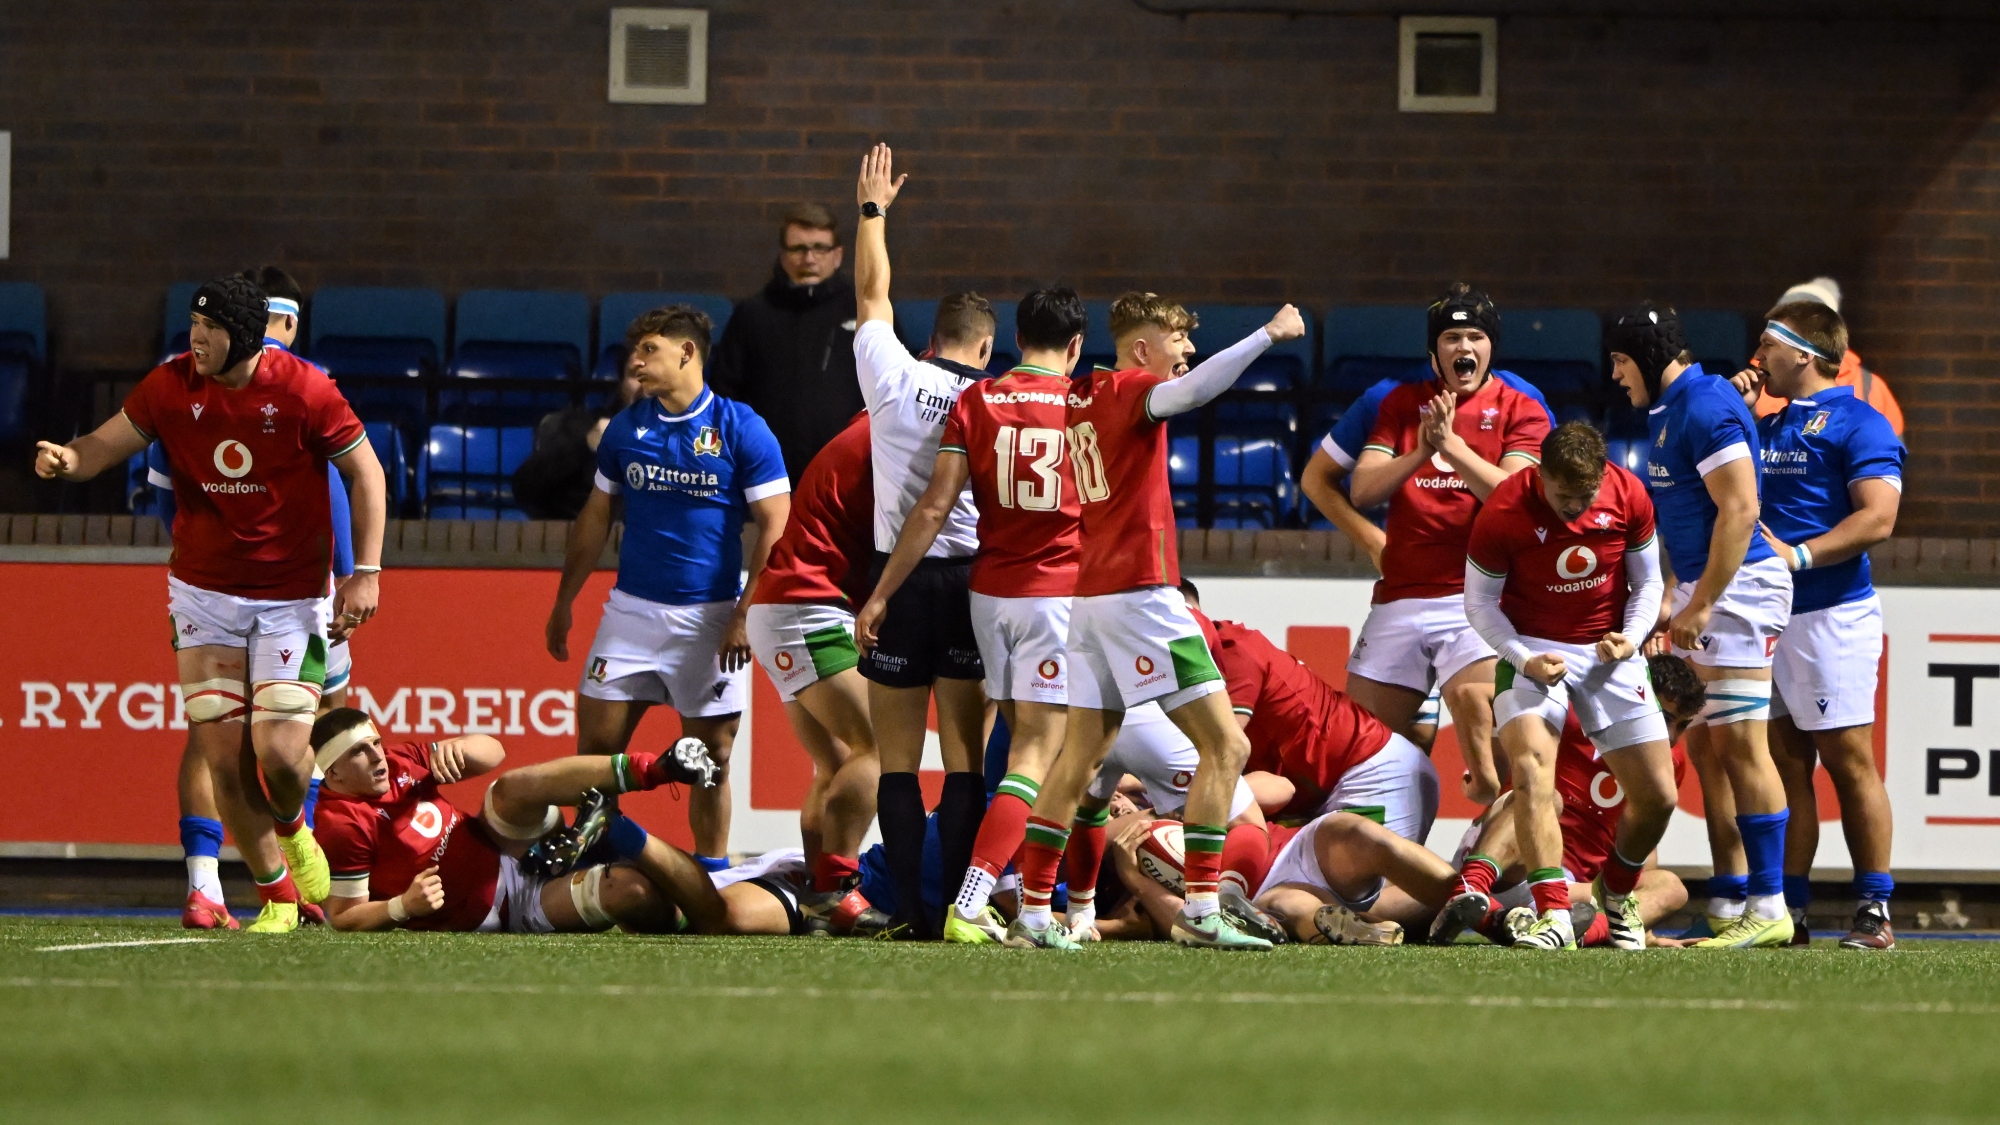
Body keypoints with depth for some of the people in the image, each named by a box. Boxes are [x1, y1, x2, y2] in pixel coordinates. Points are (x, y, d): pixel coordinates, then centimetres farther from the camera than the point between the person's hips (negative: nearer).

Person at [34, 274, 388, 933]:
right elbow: (109, 444, 3)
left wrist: (367, 571, -11)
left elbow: (365, 472, -4)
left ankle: (293, 828, 23)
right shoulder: (171, 386, -4)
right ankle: (276, 895, 14)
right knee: (223, 760, -3)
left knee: (280, 752, -14)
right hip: (205, 593, 3)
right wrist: (68, 459, -22)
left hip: (292, 599, -3)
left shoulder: (303, 391, -13)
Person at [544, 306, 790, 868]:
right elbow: (596, 516, 17)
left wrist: (745, 617, -14)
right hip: (632, 610, 4)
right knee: (596, 744, -1)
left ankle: (710, 876, 12)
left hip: (710, 619, -4)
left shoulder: (741, 429, -6)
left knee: (710, 756, 2)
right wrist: (563, 603, 17)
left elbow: (774, 527, -7)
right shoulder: (626, 428, 7)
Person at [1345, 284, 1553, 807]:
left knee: (1474, 697, -29)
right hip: (1399, 599, 4)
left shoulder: (1521, 410, 6)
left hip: (1475, 599, -4)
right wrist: (1418, 454, -10)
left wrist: (1452, 445, -18)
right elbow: (1362, 490, 6)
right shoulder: (1402, 403, 16)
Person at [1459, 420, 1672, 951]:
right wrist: (1524, 658, -20)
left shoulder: (1629, 497, -10)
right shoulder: (1502, 514, -18)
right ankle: (1553, 916, -31)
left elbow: (1647, 580, 5)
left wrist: (1632, 638, -13)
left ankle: (1618, 896, 27)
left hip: (1608, 651, 3)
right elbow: (1480, 604, -6)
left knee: (1657, 795, -1)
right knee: (1531, 772, -28)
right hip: (1533, 649, -3)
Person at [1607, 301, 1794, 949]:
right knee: (1704, 746, 9)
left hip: (1736, 583, -10)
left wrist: (1701, 604, -22)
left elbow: (1739, 510, -22)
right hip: (1701, 589, 10)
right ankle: (1728, 908, 12)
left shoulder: (1707, 408, -15)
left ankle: (1768, 908, -11)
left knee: (1739, 746, -11)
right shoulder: (1669, 410, 17)